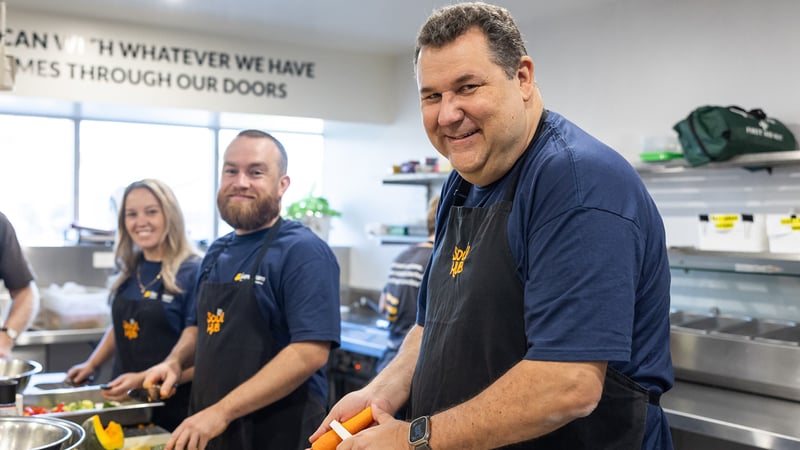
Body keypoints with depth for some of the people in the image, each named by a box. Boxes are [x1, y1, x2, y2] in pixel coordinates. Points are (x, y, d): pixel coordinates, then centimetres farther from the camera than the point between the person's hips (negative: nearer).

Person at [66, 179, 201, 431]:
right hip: (123, 401, 6)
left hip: (172, 409, -6)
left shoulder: (192, 273, -15)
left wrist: (144, 380, -25)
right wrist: (91, 365, 11)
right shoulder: (129, 270, 6)